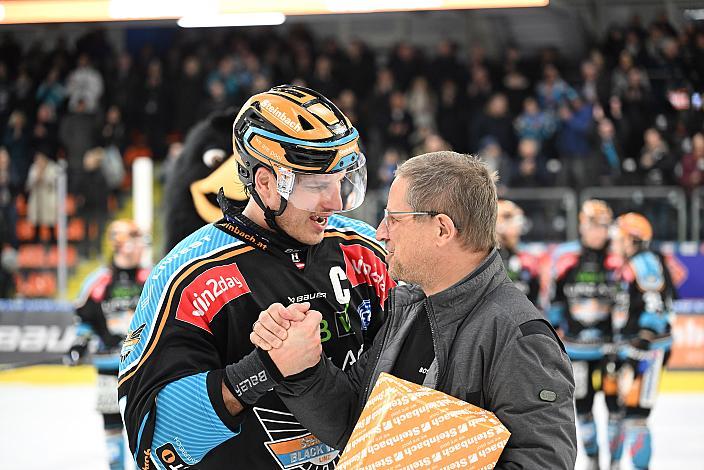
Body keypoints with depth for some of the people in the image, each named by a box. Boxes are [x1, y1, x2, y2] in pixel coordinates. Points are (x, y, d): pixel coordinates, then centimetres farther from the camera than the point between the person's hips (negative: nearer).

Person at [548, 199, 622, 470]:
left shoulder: (617, 257, -6)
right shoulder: (564, 256, 1)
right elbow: (555, 297, 11)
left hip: (610, 340, -2)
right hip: (576, 343, 3)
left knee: (614, 399, -8)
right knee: (582, 403, 9)